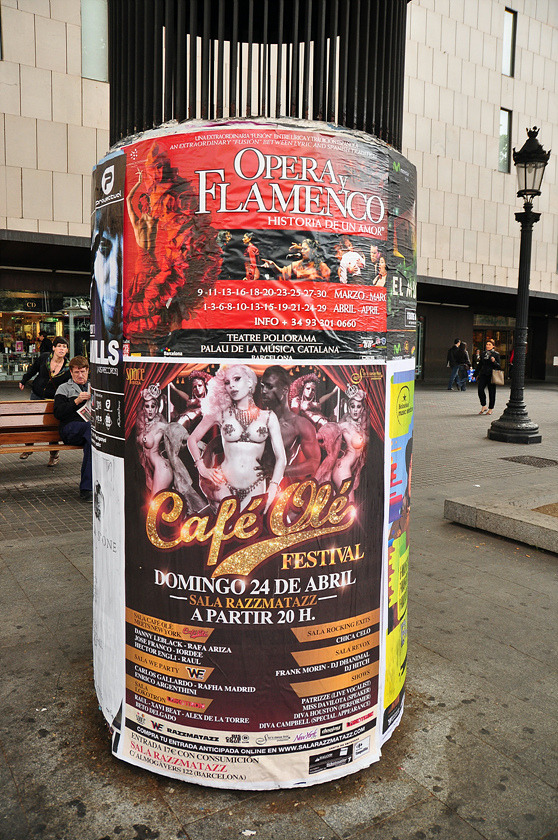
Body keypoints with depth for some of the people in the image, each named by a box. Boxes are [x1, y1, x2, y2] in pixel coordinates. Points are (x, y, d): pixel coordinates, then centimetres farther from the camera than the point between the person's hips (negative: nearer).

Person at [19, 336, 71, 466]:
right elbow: (33, 369, 12)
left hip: (53, 398, -2)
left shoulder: (68, 368, -13)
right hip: (36, 394, 3)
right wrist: (24, 381, 19)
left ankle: (54, 454, 9)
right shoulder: (44, 357, -9)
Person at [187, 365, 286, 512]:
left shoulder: (268, 417, 4)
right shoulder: (220, 415, 5)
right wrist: (203, 469, 1)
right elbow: (192, 439, 14)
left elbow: (281, 458, 1)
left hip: (255, 487, 0)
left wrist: (272, 491, -11)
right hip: (224, 484, 0)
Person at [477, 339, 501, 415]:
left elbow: (498, 366, -1)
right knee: (480, 389, -15)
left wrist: (494, 361, -20)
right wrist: (478, 374, 19)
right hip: (483, 374, 3)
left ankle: (490, 409, 11)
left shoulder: (496, 354, 1)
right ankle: (483, 407, -2)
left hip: (491, 375, -3)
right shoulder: (483, 353, 14)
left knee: (491, 392, 0)